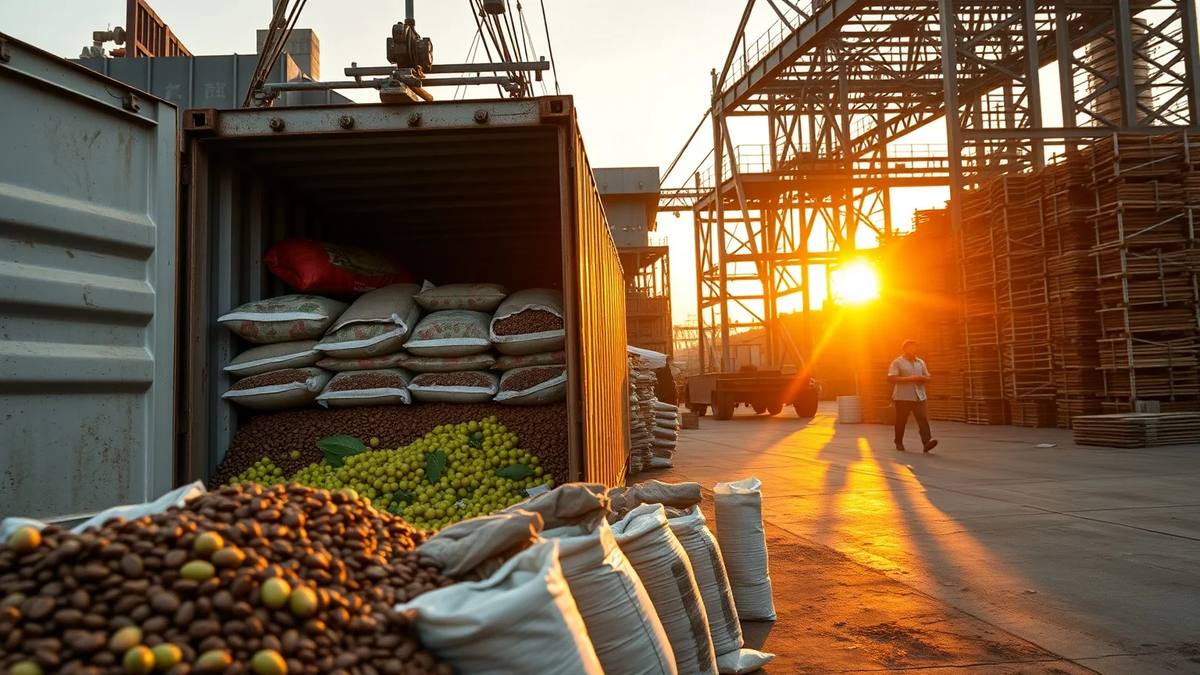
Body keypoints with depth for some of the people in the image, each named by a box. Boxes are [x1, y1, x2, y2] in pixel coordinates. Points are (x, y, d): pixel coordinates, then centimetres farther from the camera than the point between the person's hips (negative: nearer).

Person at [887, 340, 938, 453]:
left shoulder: (920, 362, 13)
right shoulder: (897, 362, -5)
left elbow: (927, 377, 18)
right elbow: (891, 378, -14)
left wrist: (922, 378, -7)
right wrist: (909, 379, -19)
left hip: (919, 396, 4)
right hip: (903, 397, -4)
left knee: (923, 418, -10)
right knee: (901, 421, 5)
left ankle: (927, 442, -19)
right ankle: (899, 443, 19)